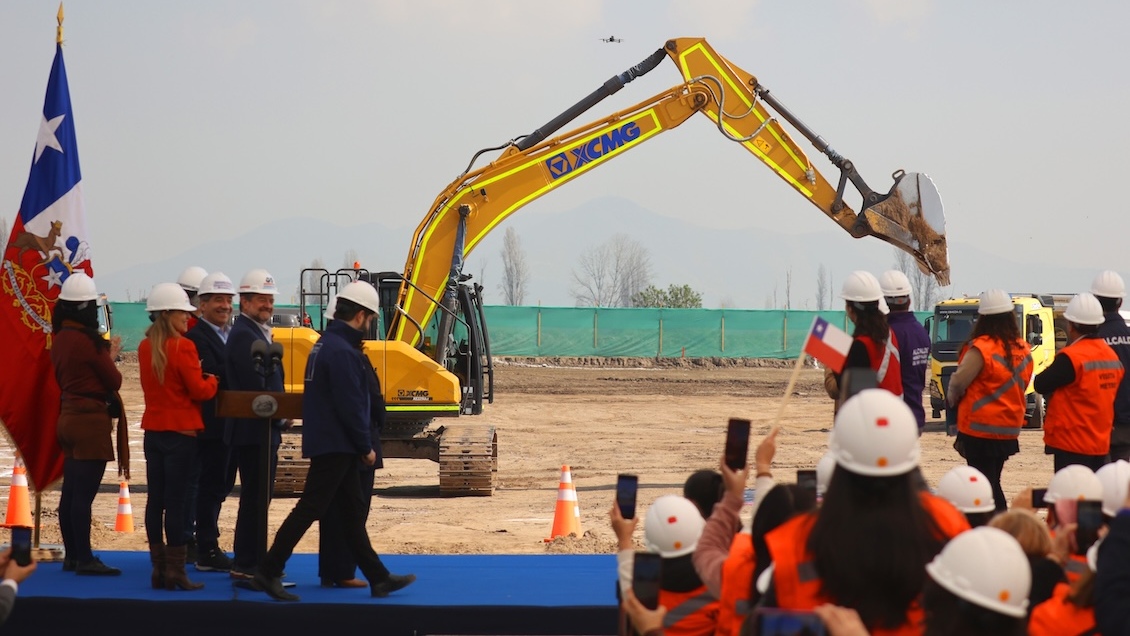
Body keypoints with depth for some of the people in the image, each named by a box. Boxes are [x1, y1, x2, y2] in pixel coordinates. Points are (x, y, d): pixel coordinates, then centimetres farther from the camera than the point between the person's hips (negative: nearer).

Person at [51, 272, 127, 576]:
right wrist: (111, 356, 8)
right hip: (91, 420, -9)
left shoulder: (60, 338, 7)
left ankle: (72, 555, 18)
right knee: (84, 493, -7)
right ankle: (84, 559, -5)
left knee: (71, 491, 12)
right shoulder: (89, 341, -17)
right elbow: (114, 381, -9)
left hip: (69, 416, 9)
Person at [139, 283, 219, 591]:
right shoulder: (182, 347, -15)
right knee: (175, 501, -5)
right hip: (180, 432, -7)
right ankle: (175, 572, -3)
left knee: (155, 499, 8)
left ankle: (159, 568, 11)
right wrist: (211, 380, 7)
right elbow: (200, 390, -14)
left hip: (153, 432, 7)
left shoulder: (145, 347, 7)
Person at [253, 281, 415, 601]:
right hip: (335, 446, -11)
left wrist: (359, 444, 19)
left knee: (353, 512, 12)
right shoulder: (342, 351, -19)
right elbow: (351, 406, -21)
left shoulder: (326, 344, 13)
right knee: (309, 509, -7)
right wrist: (366, 447, -11)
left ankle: (378, 577, 17)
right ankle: (269, 572, -4)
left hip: (330, 445, 11)